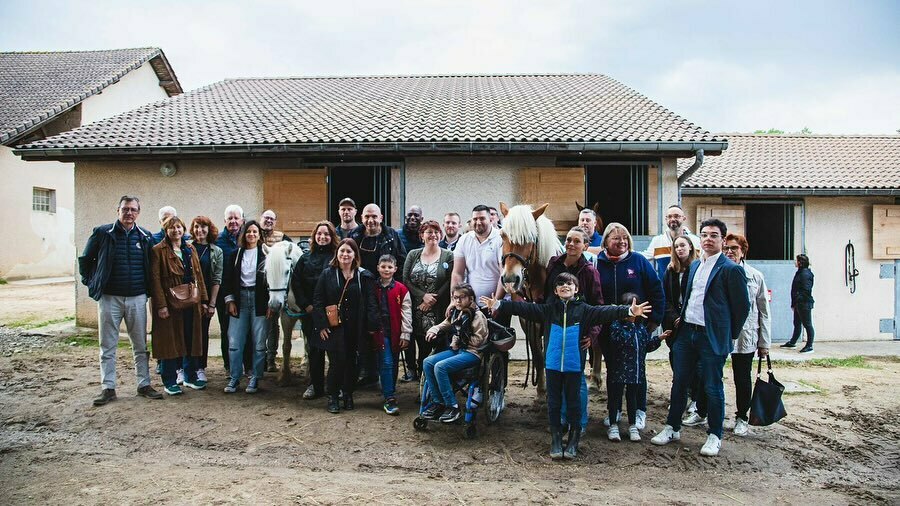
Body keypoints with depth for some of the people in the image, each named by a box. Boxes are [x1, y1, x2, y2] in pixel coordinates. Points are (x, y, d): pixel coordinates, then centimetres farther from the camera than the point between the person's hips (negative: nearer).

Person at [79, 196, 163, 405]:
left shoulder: (145, 237, 4)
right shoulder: (102, 233, -3)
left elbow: (151, 266, 15)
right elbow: (85, 259, 8)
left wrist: (148, 288, 7)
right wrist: (91, 282, 2)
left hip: (137, 298, 2)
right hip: (109, 298, -2)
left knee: (140, 345, 7)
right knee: (108, 346, 5)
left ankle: (144, 385, 16)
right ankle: (108, 388, 13)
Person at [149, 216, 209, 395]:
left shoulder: (190, 249, 13)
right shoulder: (158, 250, -4)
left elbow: (198, 276, 13)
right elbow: (155, 279, -10)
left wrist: (203, 300, 8)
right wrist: (160, 305, -16)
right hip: (169, 303, -5)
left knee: (191, 340, 11)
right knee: (170, 342, 1)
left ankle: (190, 377, 24)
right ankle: (169, 382, 12)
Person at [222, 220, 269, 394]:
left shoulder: (265, 254, 0)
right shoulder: (237, 254, 10)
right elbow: (228, 279, 11)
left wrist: (271, 303, -8)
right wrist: (230, 300, 2)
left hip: (259, 299, -3)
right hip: (240, 298, 3)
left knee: (258, 342, 0)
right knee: (234, 342, 0)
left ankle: (255, 379, 10)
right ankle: (234, 378, 11)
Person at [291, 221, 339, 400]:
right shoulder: (306, 258, 11)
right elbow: (295, 282, 7)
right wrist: (306, 305, -3)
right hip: (309, 310, 3)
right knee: (313, 348, 5)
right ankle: (315, 385, 14)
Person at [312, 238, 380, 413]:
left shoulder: (364, 276, 4)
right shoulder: (327, 274, 3)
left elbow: (371, 303, 1)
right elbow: (317, 301, 1)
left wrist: (372, 326, -7)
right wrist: (321, 325, -8)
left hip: (355, 329, 2)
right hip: (334, 328, -1)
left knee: (351, 362, 9)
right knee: (337, 362, -6)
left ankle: (348, 395, 24)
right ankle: (332, 397, 9)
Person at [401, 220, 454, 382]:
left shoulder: (448, 256, 4)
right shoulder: (413, 255, 11)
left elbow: (450, 282, -3)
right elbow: (405, 280, 3)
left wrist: (432, 300, -9)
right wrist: (423, 296, -9)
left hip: (439, 311, -1)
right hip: (416, 309, 2)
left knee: (440, 343, -7)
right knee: (422, 343, -2)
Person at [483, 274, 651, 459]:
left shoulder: (584, 310, 0)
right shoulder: (548, 309, 2)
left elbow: (605, 312, -11)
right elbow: (525, 308, -5)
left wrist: (629, 310, -25)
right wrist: (498, 305, -14)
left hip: (574, 365, -1)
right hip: (553, 365, 1)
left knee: (574, 402, 10)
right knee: (553, 402, 9)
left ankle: (573, 441, 26)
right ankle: (556, 440, 23)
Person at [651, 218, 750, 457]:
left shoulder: (731, 269, -8)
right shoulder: (695, 265, 13)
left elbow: (742, 306, -4)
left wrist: (729, 335, 0)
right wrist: (681, 319, 13)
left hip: (712, 337, -6)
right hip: (686, 332, 6)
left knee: (713, 388, 4)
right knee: (679, 383, 12)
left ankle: (714, 436, 19)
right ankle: (672, 428, 24)